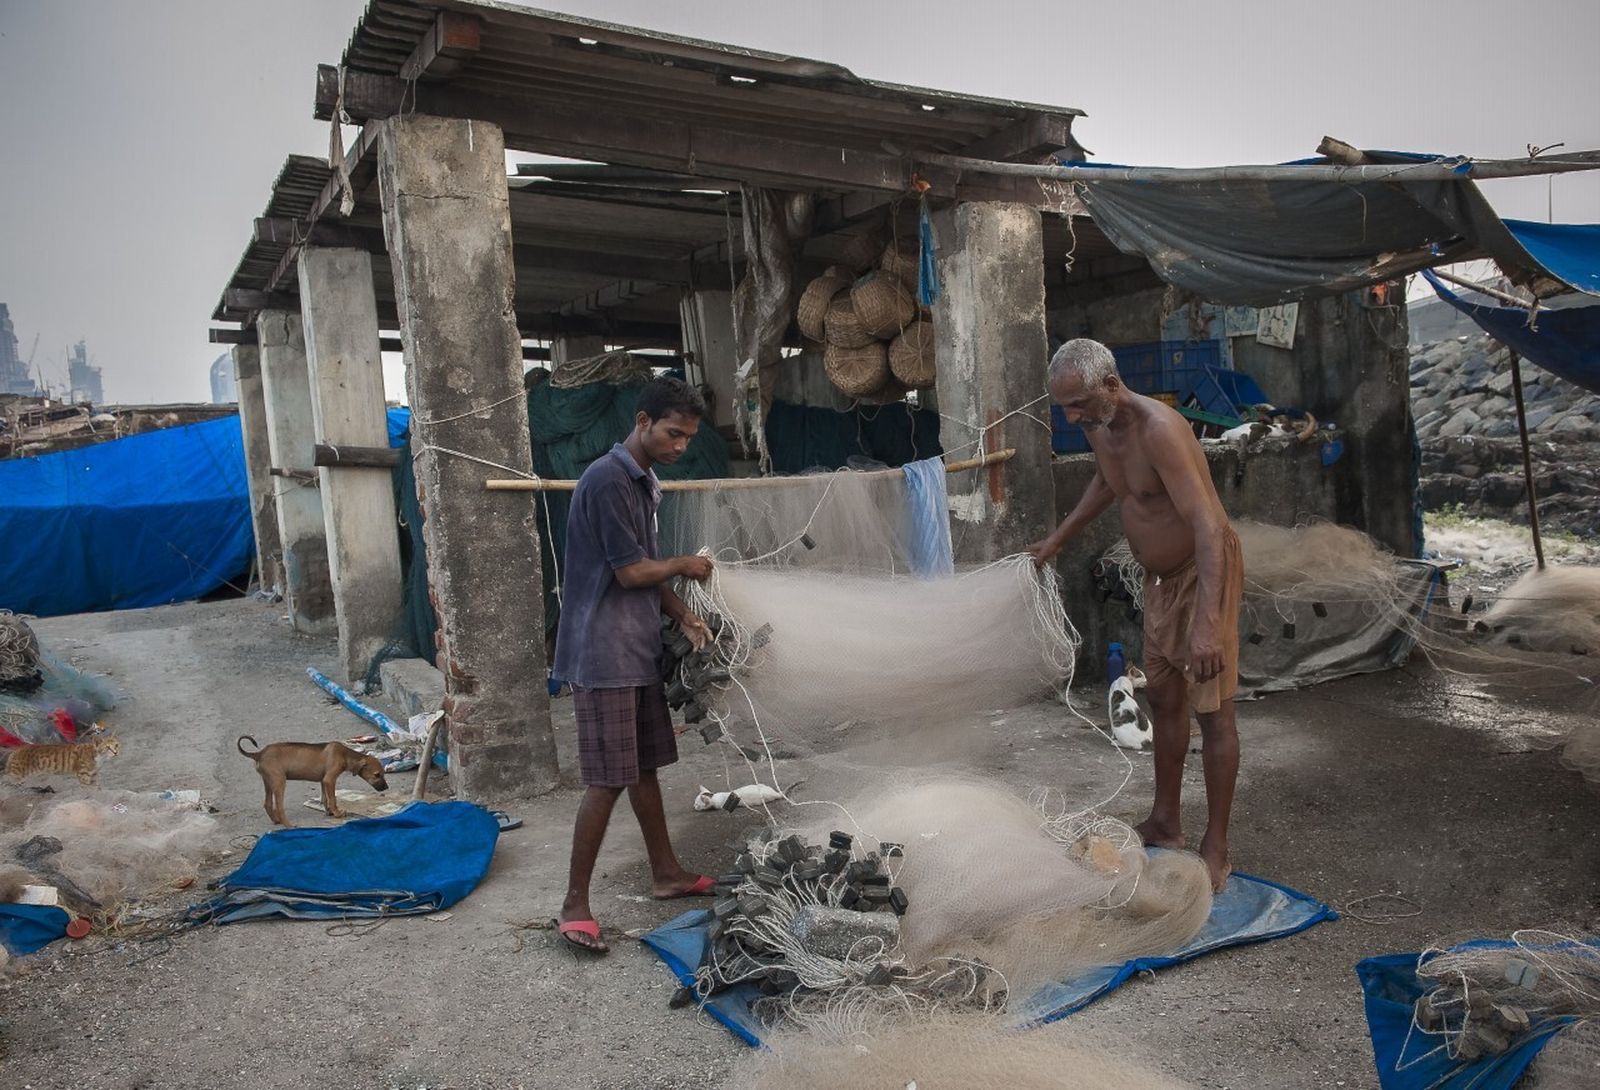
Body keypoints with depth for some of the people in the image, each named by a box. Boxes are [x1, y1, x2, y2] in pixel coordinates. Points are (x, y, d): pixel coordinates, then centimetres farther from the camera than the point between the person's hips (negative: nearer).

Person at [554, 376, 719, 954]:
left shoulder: (643, 482, 13)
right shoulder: (607, 479, -18)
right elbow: (630, 571, -19)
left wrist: (684, 616, 4)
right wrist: (684, 566, -2)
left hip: (638, 650, 10)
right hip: (602, 655, -9)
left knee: (645, 766, 17)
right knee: (606, 781, -5)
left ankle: (666, 872, 30)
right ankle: (575, 903, 6)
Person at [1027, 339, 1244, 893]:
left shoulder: (1158, 430, -30)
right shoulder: (1096, 425, -3)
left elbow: (1208, 525, -36)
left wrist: (1208, 624, -43)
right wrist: (1057, 538, 22)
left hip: (1205, 570, -9)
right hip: (1160, 576, 9)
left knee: (1212, 711, -2)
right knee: (1163, 698, 17)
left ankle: (1216, 847, 10)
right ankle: (1165, 822, 31)